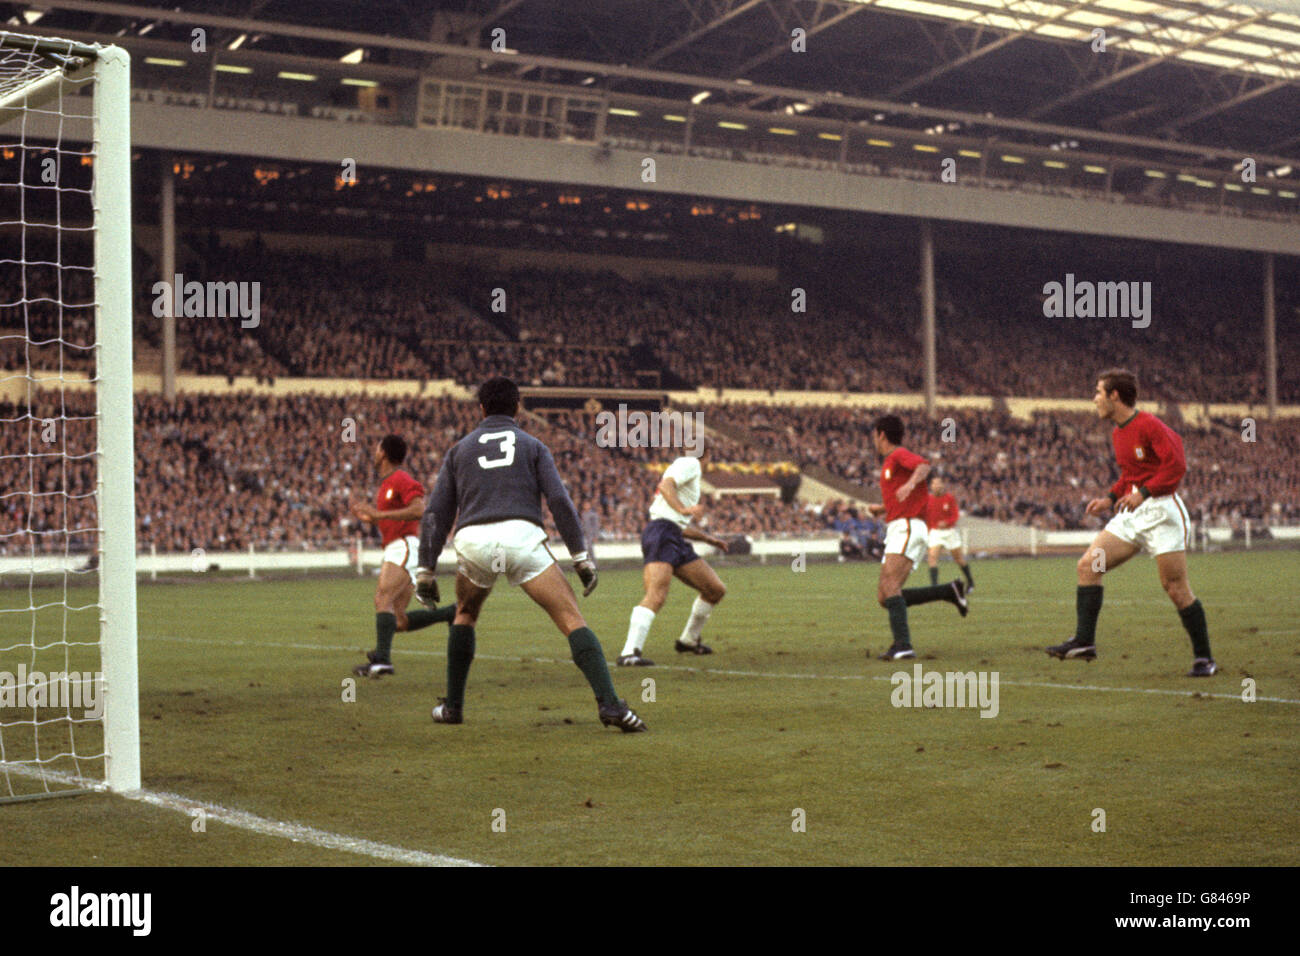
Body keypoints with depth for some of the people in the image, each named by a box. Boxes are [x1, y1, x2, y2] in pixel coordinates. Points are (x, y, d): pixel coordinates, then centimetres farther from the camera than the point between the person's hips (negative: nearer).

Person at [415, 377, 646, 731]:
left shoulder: (460, 449, 25)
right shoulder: (532, 445, 20)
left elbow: (435, 513, 17)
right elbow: (559, 501, 5)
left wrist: (425, 571, 18)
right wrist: (581, 557, 3)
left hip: (472, 540, 2)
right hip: (522, 535, -2)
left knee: (465, 614, 30)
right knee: (572, 619, -3)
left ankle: (452, 707, 30)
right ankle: (609, 704, -19)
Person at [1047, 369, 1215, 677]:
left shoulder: (1149, 425, -13)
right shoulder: (1118, 433, 14)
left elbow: (1177, 465, -19)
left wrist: (1143, 492, -25)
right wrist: (1111, 498, 12)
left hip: (1162, 512, -8)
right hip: (1132, 515, 8)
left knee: (1175, 587, -6)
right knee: (1087, 566, -4)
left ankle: (1204, 659, 6)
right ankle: (1084, 642, -5)